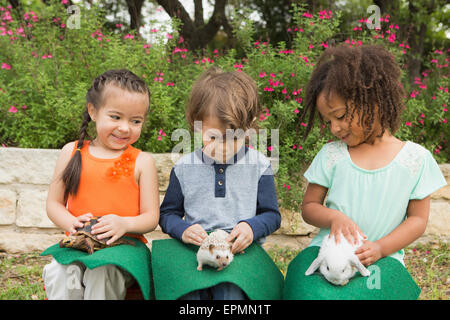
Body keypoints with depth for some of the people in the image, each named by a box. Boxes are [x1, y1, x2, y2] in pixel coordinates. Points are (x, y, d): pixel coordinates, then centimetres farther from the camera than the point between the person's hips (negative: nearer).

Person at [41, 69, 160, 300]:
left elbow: (151, 217, 1)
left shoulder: (142, 161, 3)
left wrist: (125, 224, -21)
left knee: (101, 274, -32)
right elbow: (54, 204, 10)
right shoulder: (72, 152, 9)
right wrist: (71, 224, -12)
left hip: (125, 246, -1)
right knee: (59, 275, -29)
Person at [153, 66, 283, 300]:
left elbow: (271, 215, 10)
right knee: (188, 292, -27)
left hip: (242, 252, -1)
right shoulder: (184, 167, 7)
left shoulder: (259, 165, 5)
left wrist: (252, 227, -12)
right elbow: (168, 213, 14)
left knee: (231, 292, -29)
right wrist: (183, 230, -8)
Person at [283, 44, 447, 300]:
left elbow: (418, 219, 5)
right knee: (311, 291, -31)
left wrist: (381, 248, -11)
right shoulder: (331, 154, 7)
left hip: (382, 258, -1)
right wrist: (334, 217, -13)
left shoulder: (415, 158, 2)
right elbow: (309, 206, 11)